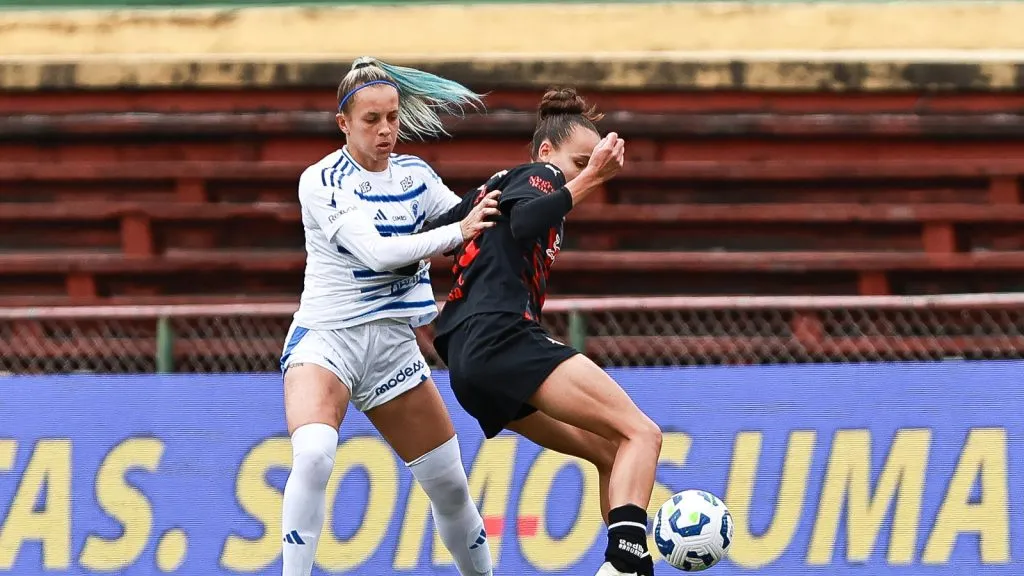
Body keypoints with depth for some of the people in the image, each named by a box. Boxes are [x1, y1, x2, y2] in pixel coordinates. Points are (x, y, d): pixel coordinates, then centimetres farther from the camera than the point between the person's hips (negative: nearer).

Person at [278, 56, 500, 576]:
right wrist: (457, 232, -25)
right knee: (313, 455, -32)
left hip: (393, 346, 5)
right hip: (325, 338, -5)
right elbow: (375, 251, -22)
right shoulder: (322, 182, -11)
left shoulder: (414, 176, 6)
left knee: (450, 484, 8)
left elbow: (474, 228, 9)